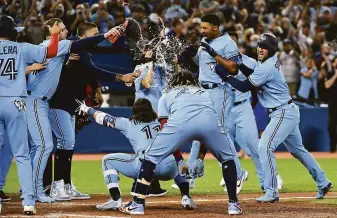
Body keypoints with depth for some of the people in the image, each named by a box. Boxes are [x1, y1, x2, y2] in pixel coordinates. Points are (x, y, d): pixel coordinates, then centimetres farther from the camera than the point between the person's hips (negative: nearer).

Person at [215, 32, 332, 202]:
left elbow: (244, 87, -23)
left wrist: (224, 75, -20)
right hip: (289, 112, 11)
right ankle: (323, 183, 31)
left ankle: (272, 193, -16)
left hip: (284, 113, -11)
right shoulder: (266, 62, 7)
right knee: (297, 150, 21)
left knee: (265, 147, -16)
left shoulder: (268, 67, -22)